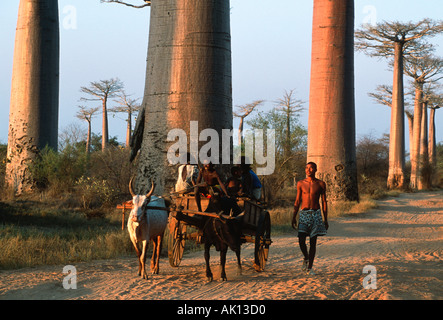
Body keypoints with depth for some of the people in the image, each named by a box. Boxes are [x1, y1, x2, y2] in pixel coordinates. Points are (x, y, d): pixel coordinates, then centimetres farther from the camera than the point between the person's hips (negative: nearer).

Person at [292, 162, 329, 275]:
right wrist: (294, 217, 6)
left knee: (313, 241, -1)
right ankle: (306, 258, 19)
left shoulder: (321, 184, 3)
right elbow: (297, 201, 10)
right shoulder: (301, 184, 5)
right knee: (301, 240, -10)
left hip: (315, 214, -1)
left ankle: (310, 268, 6)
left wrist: (326, 220, 4)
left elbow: (324, 202, 6)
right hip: (304, 214, 1)